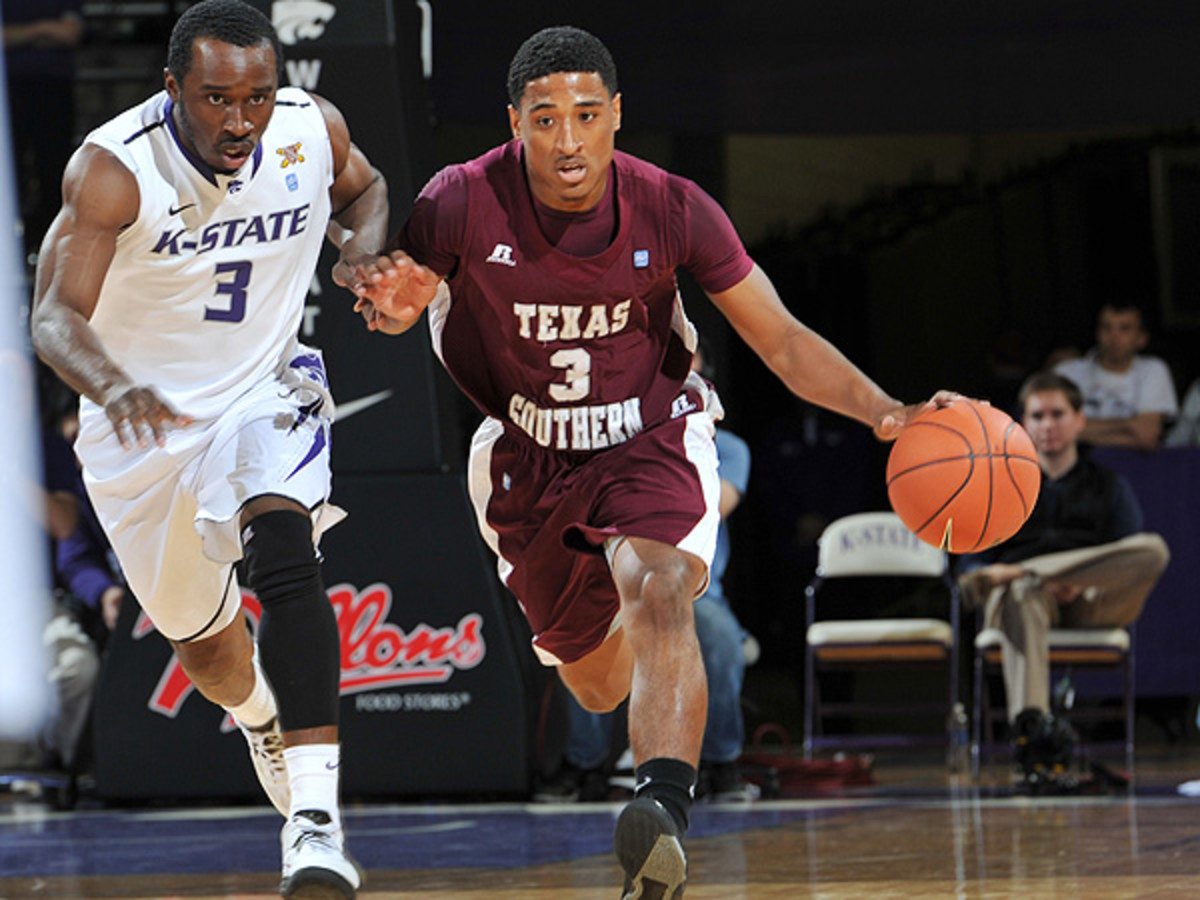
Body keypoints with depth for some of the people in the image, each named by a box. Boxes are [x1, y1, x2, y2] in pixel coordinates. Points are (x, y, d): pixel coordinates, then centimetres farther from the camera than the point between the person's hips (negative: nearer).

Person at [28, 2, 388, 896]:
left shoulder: (313, 128, -16)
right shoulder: (114, 168, -27)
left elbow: (362, 189, 10)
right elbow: (57, 318, -36)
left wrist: (366, 251, -14)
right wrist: (112, 387, -58)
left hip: (265, 393, 0)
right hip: (143, 414, 0)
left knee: (285, 548, -30)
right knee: (202, 639, 17)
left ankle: (317, 824, -36)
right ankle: (264, 720, 56)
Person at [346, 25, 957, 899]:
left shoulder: (673, 211, -21)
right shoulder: (465, 203, -21)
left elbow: (782, 340, -14)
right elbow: (391, 299, -6)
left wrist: (886, 413, -28)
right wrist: (391, 301, -32)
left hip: (651, 441, -2)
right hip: (527, 457, 2)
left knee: (659, 594, -32)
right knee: (599, 682, 14)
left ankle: (666, 809, -48)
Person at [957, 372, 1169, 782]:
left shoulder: (1110, 486, 24)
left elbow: (1133, 559, 9)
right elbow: (969, 565, 16)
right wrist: (988, 574, -11)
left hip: (1088, 605, 1)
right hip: (1017, 591, -1)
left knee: (1153, 548, -30)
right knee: (1024, 599, -42)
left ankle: (1026, 572, -37)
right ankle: (1029, 725, -62)